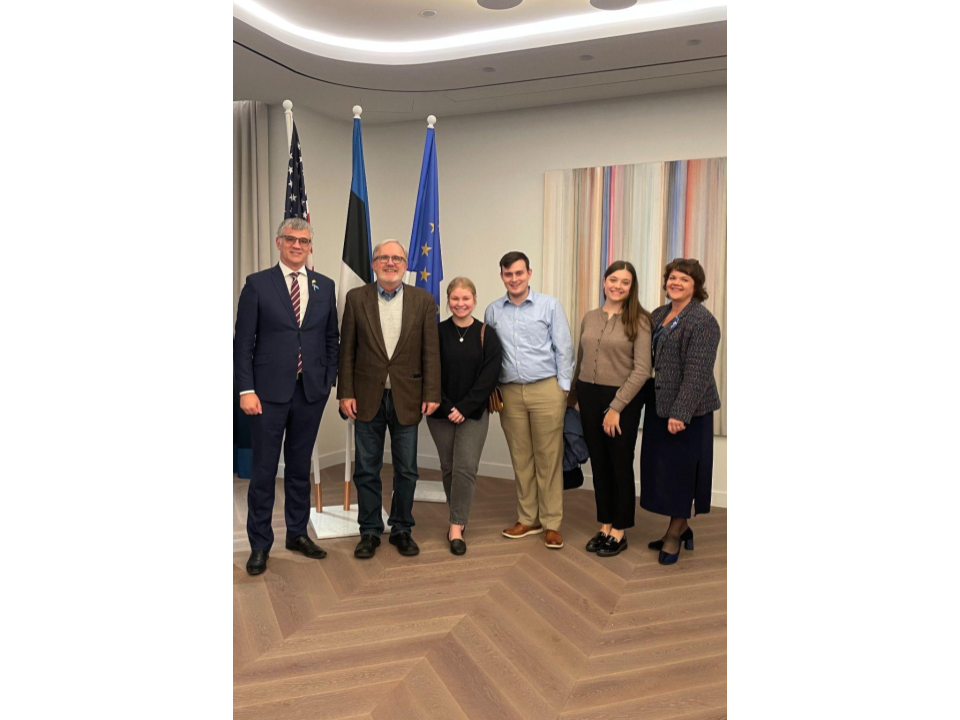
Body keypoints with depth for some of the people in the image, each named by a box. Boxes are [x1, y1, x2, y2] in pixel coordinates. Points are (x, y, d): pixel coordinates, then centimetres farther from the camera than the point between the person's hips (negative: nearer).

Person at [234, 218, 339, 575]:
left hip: (311, 392, 3)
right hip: (269, 393, -3)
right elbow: (243, 342, -4)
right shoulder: (257, 284, -1)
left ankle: (297, 533, 29)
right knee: (263, 470, 5)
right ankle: (260, 544, 18)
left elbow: (332, 339, 11)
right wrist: (246, 390, -9)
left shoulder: (325, 287, 7)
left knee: (300, 467, 14)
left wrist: (329, 381, 4)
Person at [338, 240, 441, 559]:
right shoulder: (356, 298, 2)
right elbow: (347, 350, 2)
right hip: (368, 398, 0)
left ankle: (402, 529, 26)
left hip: (406, 398, 0)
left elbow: (430, 351, 0)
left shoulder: (423, 300, 1)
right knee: (366, 469, 8)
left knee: (406, 470, 9)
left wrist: (431, 394, -5)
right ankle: (370, 531, 23)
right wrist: (345, 393, -4)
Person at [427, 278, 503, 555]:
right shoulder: (437, 333, 0)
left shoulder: (487, 335, -1)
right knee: (448, 468, 9)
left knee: (466, 468, -8)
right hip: (441, 413, 1)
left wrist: (464, 407, -14)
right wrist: (447, 407, -12)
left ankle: (456, 527, 1)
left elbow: (489, 377, -7)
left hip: (474, 413, -1)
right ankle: (458, 519, 26)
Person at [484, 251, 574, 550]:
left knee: (548, 458, 1)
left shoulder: (550, 305, 0)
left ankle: (552, 523, 11)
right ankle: (528, 519, 21)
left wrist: (563, 388, -5)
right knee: (521, 458, 9)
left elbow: (564, 349, -1)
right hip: (510, 392, 3)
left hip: (546, 389, -3)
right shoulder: (493, 311, 7)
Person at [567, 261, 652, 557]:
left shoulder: (639, 321, -7)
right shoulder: (589, 318, 8)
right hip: (589, 396, 4)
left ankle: (619, 532, 21)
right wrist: (571, 399, 17)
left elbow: (642, 370, -13)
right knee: (599, 465, 12)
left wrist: (616, 407, -16)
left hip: (623, 400, -4)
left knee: (621, 466, 7)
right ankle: (604, 526, 26)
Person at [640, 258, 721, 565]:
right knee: (662, 466, 13)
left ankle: (676, 532, 18)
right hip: (658, 404, 8)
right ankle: (680, 527, 28)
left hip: (685, 409, -7)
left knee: (679, 468, 2)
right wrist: (645, 395, 11)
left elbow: (697, 372, -19)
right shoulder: (658, 315, 11)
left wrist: (681, 412, -24)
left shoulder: (702, 321, -13)